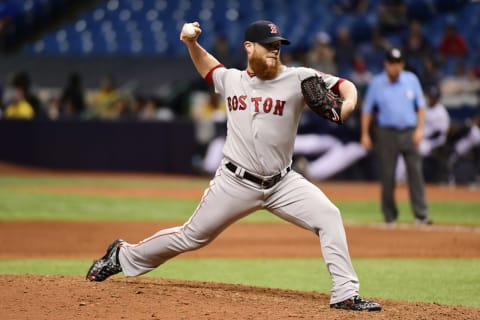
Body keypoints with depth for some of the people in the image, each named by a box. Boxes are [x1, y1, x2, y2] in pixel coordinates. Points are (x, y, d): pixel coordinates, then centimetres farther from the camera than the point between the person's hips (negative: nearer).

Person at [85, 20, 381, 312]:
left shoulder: (297, 79, -7)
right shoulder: (231, 80, 3)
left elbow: (344, 85, -9)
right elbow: (208, 67, 26)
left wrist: (349, 101, -31)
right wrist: (191, 44, 8)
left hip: (282, 183, 0)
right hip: (235, 182, 0)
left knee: (329, 217, -20)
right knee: (192, 237, 8)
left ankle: (346, 295, -16)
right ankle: (124, 257, 29)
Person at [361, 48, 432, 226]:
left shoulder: (411, 79, 5)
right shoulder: (377, 83, 1)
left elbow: (420, 105, 10)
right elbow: (367, 109, 7)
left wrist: (419, 129, -1)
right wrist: (365, 134, 2)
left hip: (409, 133, 1)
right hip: (387, 134, -1)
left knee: (415, 172, -6)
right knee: (387, 176, 0)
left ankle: (421, 215, -7)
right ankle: (390, 216, 9)